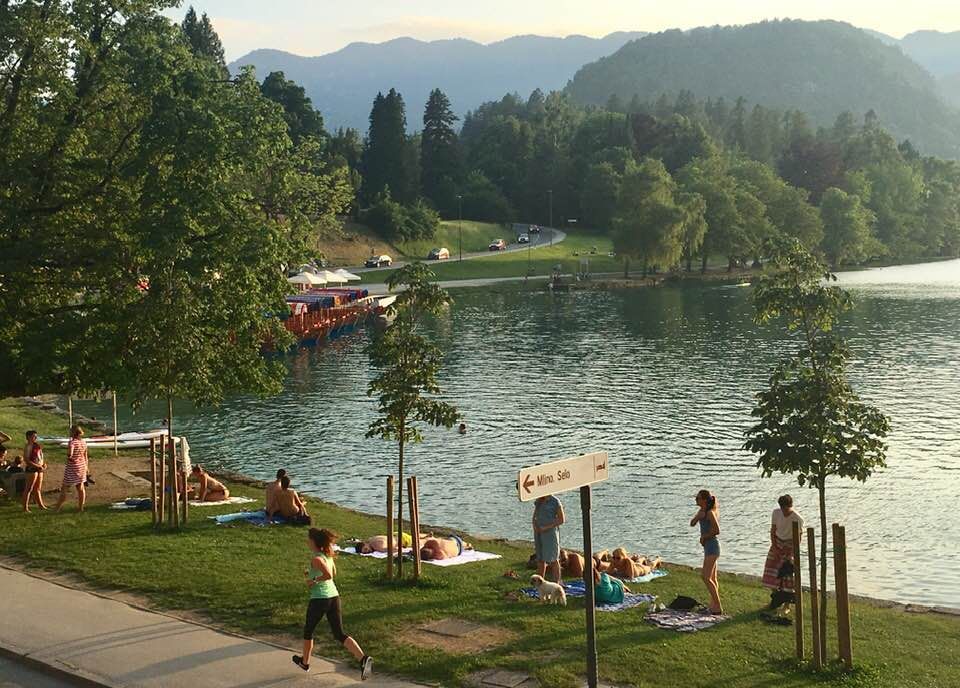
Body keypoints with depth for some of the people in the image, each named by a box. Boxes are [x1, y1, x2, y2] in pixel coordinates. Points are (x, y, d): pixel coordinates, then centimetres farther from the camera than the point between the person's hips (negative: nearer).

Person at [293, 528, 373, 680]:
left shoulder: (316, 559, -15)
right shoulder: (328, 555, 9)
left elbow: (328, 575, -28)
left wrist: (313, 580, -15)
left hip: (319, 599, -7)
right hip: (334, 597, 7)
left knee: (308, 630, 20)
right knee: (340, 634, 3)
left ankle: (305, 662, 39)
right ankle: (363, 658, -18)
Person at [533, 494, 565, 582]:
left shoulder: (555, 502, -10)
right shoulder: (538, 501, 9)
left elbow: (562, 520, -10)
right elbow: (534, 517, 20)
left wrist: (547, 527, -16)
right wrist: (535, 526, -1)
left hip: (550, 533, -6)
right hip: (539, 534, 6)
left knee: (553, 559, -4)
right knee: (540, 559, 9)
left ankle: (556, 584, 2)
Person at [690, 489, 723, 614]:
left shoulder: (710, 513, -16)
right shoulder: (703, 512, 13)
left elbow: (717, 530, -24)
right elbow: (692, 523, 11)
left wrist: (704, 537, -12)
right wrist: (699, 514, -5)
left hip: (711, 546, -11)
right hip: (710, 547, 11)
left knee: (706, 577, -11)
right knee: (712, 578, 14)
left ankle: (718, 607, -9)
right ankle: (714, 606, 20)